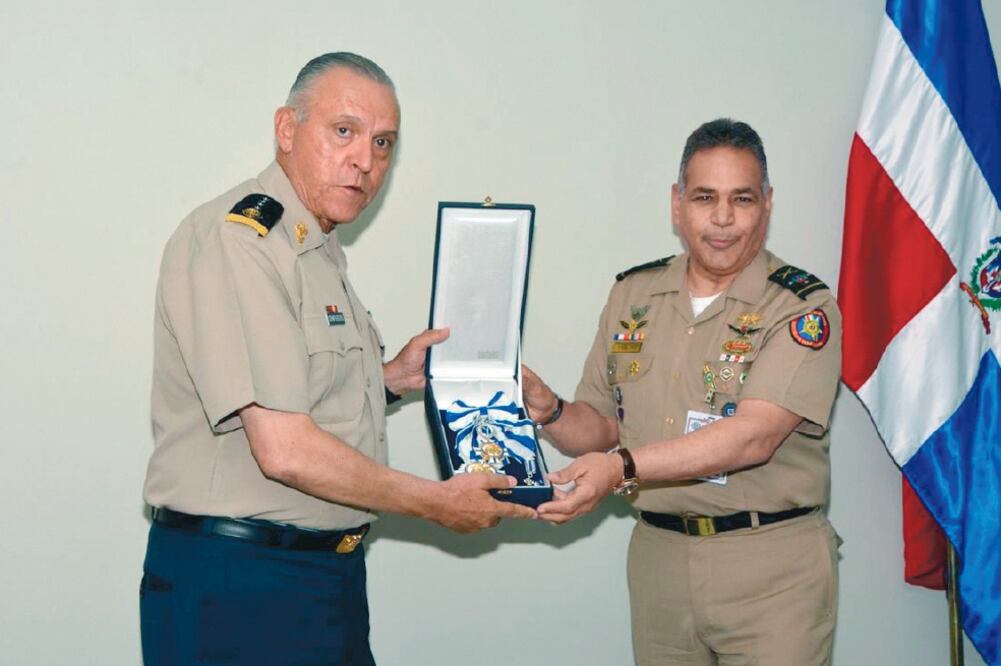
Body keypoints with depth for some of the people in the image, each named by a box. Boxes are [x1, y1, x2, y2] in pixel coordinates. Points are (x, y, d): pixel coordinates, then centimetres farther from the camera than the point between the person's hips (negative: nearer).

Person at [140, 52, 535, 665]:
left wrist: (391, 378, 8)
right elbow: (284, 450, -24)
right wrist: (437, 503, -14)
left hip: (334, 570, 9)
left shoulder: (322, 251, 14)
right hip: (237, 585, -9)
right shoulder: (235, 238, -17)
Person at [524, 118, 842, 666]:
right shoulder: (632, 295, 7)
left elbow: (755, 434, -22)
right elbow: (600, 425, 12)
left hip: (772, 567, -4)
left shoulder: (801, 307, -9)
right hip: (657, 556, 4)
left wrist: (624, 467, -31)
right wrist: (550, 412, -10)